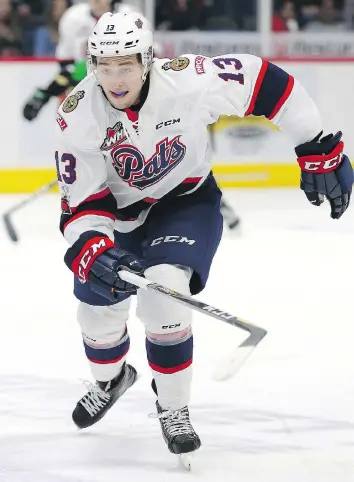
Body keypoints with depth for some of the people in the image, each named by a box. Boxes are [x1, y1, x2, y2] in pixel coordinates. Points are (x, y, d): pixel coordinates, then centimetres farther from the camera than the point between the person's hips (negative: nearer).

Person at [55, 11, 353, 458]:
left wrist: (318, 150, -16)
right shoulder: (78, 116, -24)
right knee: (98, 306, 12)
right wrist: (91, 249, -43)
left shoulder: (187, 81, -31)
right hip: (119, 209, 3)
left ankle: (173, 408, -4)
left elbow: (265, 81, -20)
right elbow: (81, 203, -22)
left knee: (161, 296, -25)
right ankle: (110, 379, 48)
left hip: (187, 202, -3)